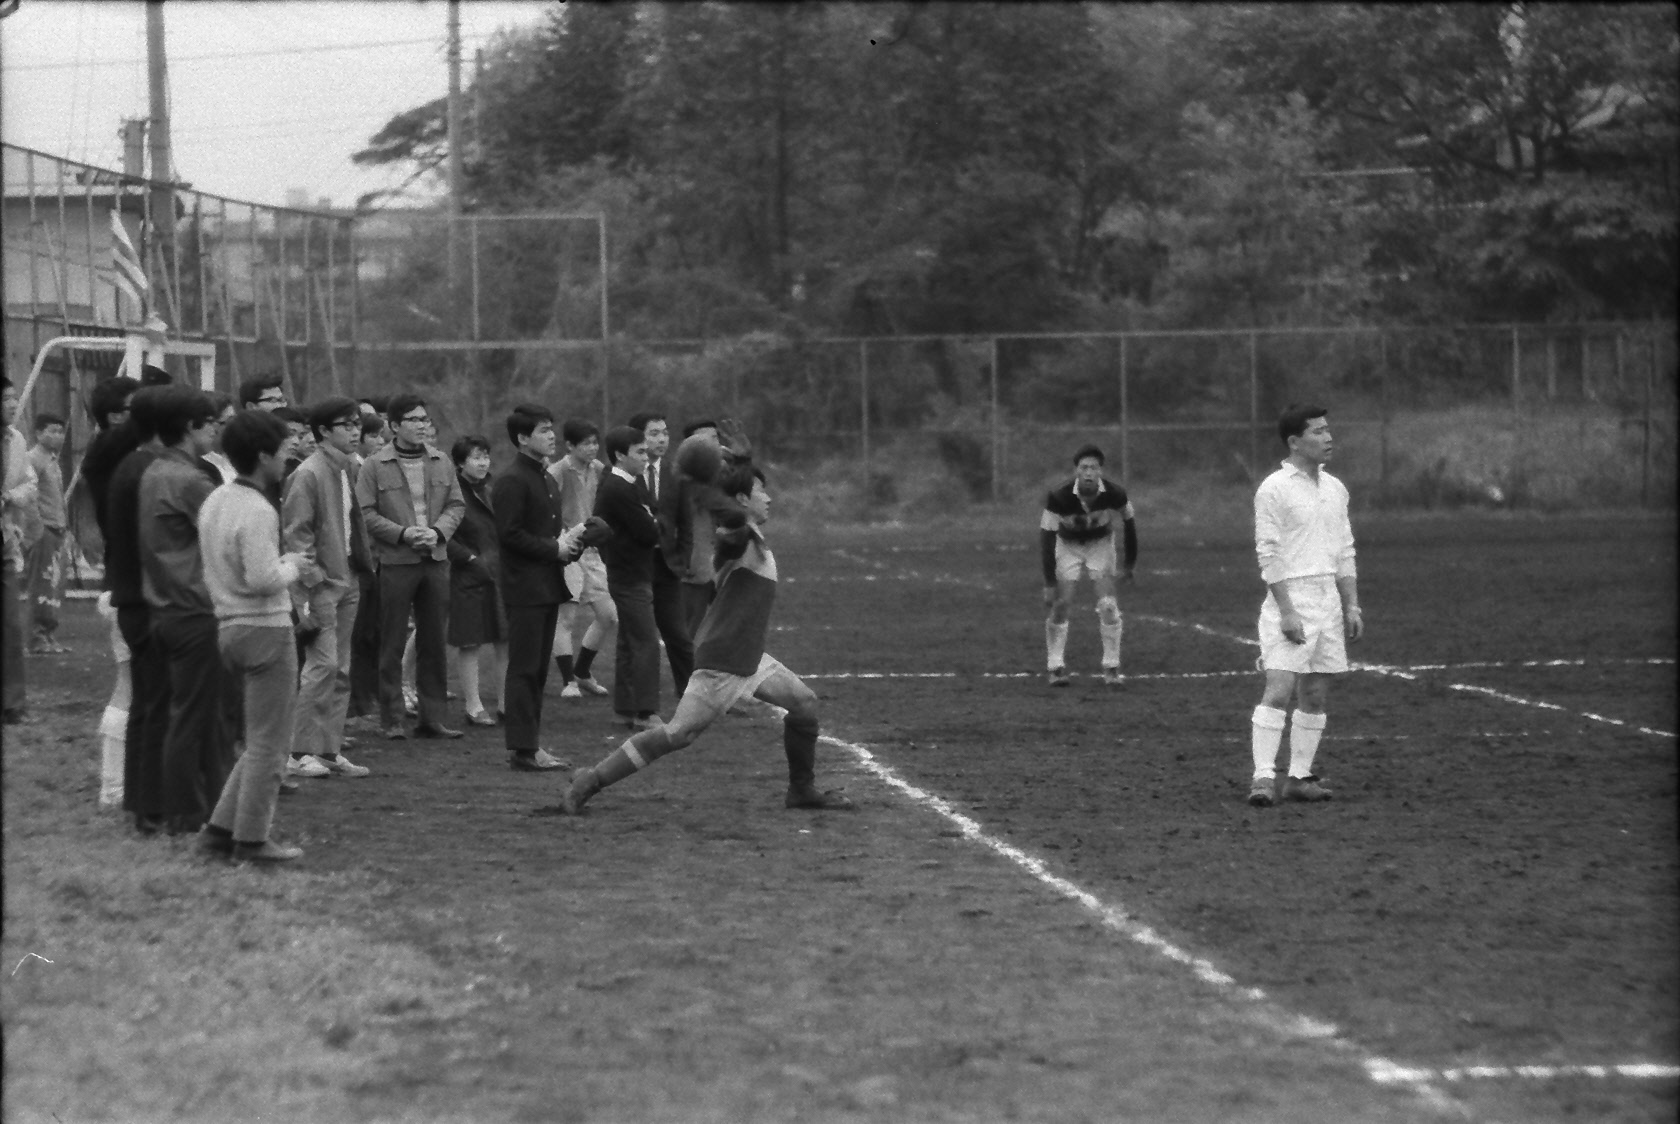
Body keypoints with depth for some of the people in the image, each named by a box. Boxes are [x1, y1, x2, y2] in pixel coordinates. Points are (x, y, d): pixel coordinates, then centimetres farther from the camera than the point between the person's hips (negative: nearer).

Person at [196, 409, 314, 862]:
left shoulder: (215, 501, 10)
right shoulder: (257, 512, -18)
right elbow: (262, 579, -24)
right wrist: (292, 567, -5)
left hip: (228, 626, 9)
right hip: (265, 628, -9)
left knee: (262, 739, 17)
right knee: (269, 741, 0)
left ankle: (222, 826, 15)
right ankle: (250, 838, 4)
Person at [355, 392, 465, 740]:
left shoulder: (441, 463, 10)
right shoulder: (375, 466, -3)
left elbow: (457, 504, 11)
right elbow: (365, 513, -6)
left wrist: (438, 531, -7)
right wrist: (402, 534, -16)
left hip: (435, 559, 4)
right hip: (395, 563, -4)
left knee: (434, 642, 7)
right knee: (392, 644, -1)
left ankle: (432, 718, 14)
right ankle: (392, 720, 4)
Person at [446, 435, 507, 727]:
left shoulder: (495, 491, 12)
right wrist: (471, 558, -15)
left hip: (503, 574, 5)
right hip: (469, 578, -5)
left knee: (505, 643, 4)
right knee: (471, 644, -1)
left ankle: (505, 703, 12)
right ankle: (473, 706, 4)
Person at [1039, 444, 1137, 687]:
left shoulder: (1114, 494, -26)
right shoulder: (1059, 497, -30)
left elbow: (1129, 523, -6)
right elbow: (1047, 537, -23)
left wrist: (1130, 564, 2)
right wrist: (1049, 583, -23)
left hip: (1101, 544, 1)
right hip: (1068, 546, -1)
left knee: (1108, 605, -12)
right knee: (1060, 604, -10)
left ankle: (1111, 668, 1)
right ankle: (1056, 667, 5)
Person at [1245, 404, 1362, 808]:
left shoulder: (1335, 489, 14)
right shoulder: (1274, 489, -8)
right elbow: (1268, 554, -11)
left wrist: (1352, 606, 11)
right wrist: (1287, 611, -17)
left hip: (1328, 600, 7)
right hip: (1290, 597, -7)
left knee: (1315, 695, 6)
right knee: (1279, 688, -14)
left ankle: (1299, 777, 11)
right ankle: (1263, 777, -15)